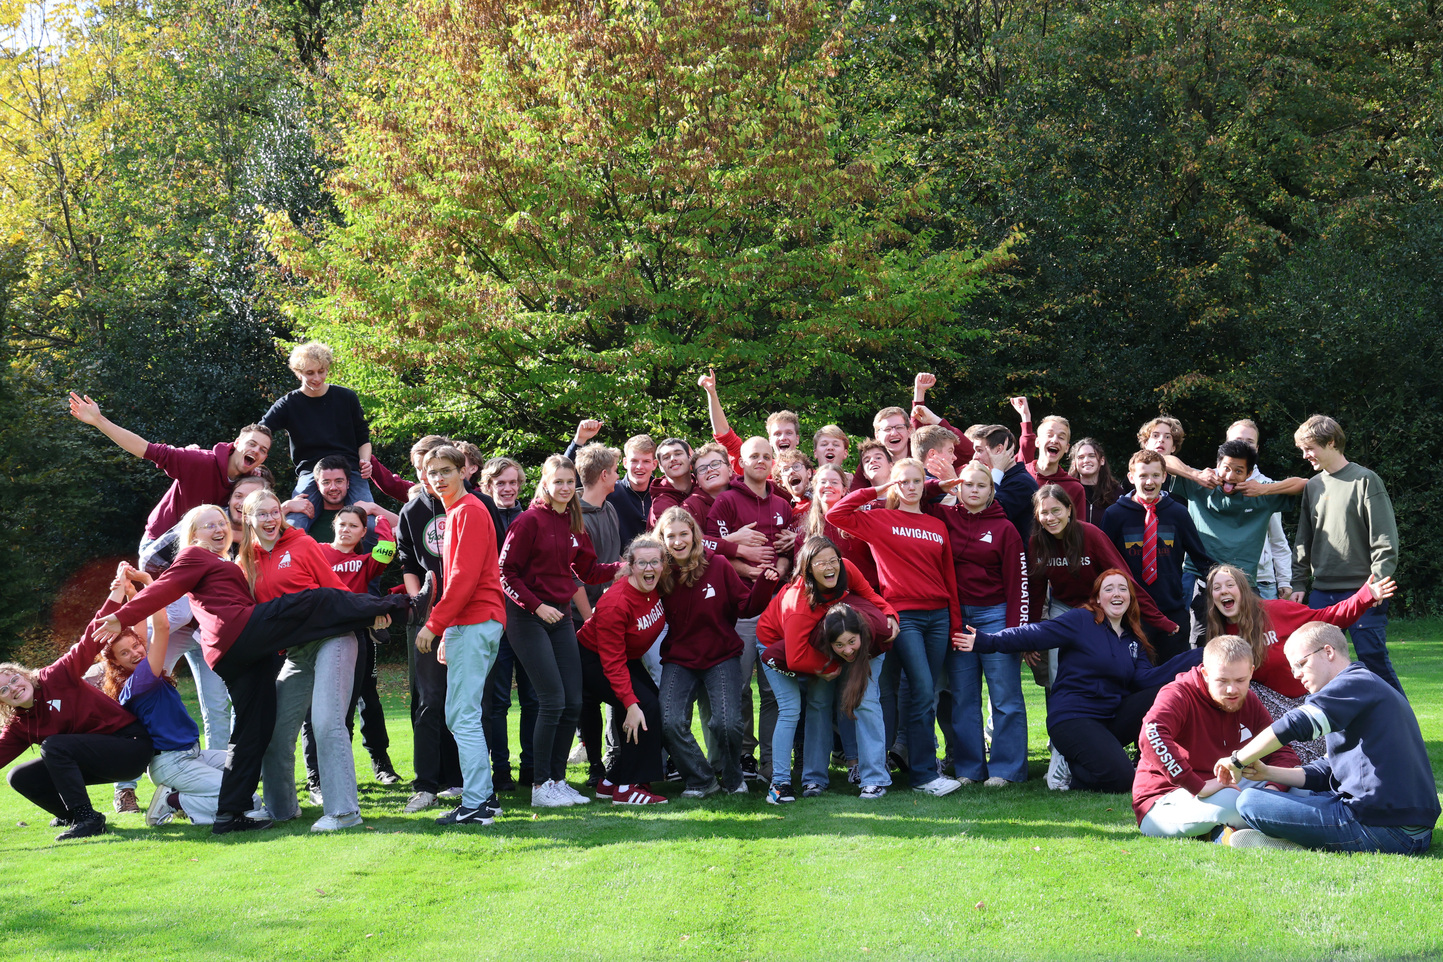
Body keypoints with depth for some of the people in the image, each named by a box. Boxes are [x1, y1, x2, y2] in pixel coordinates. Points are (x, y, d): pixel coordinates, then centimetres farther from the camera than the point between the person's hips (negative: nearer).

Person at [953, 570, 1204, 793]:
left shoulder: (1132, 638, 13)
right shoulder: (1081, 621, -6)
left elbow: (1145, 679, -1)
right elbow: (1032, 635, -11)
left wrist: (1197, 657, -6)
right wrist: (984, 641, -19)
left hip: (1111, 718, 6)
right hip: (1073, 719, -6)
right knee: (1118, 777, -26)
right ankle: (1075, 768, 7)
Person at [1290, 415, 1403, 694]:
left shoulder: (1365, 480, -4)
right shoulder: (1313, 486, 14)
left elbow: (1385, 539, -7)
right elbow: (1303, 541, 18)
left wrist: (1377, 584, -15)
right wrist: (1298, 583, 8)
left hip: (1362, 590, -6)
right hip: (1322, 592, 6)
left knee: (1373, 658, -8)